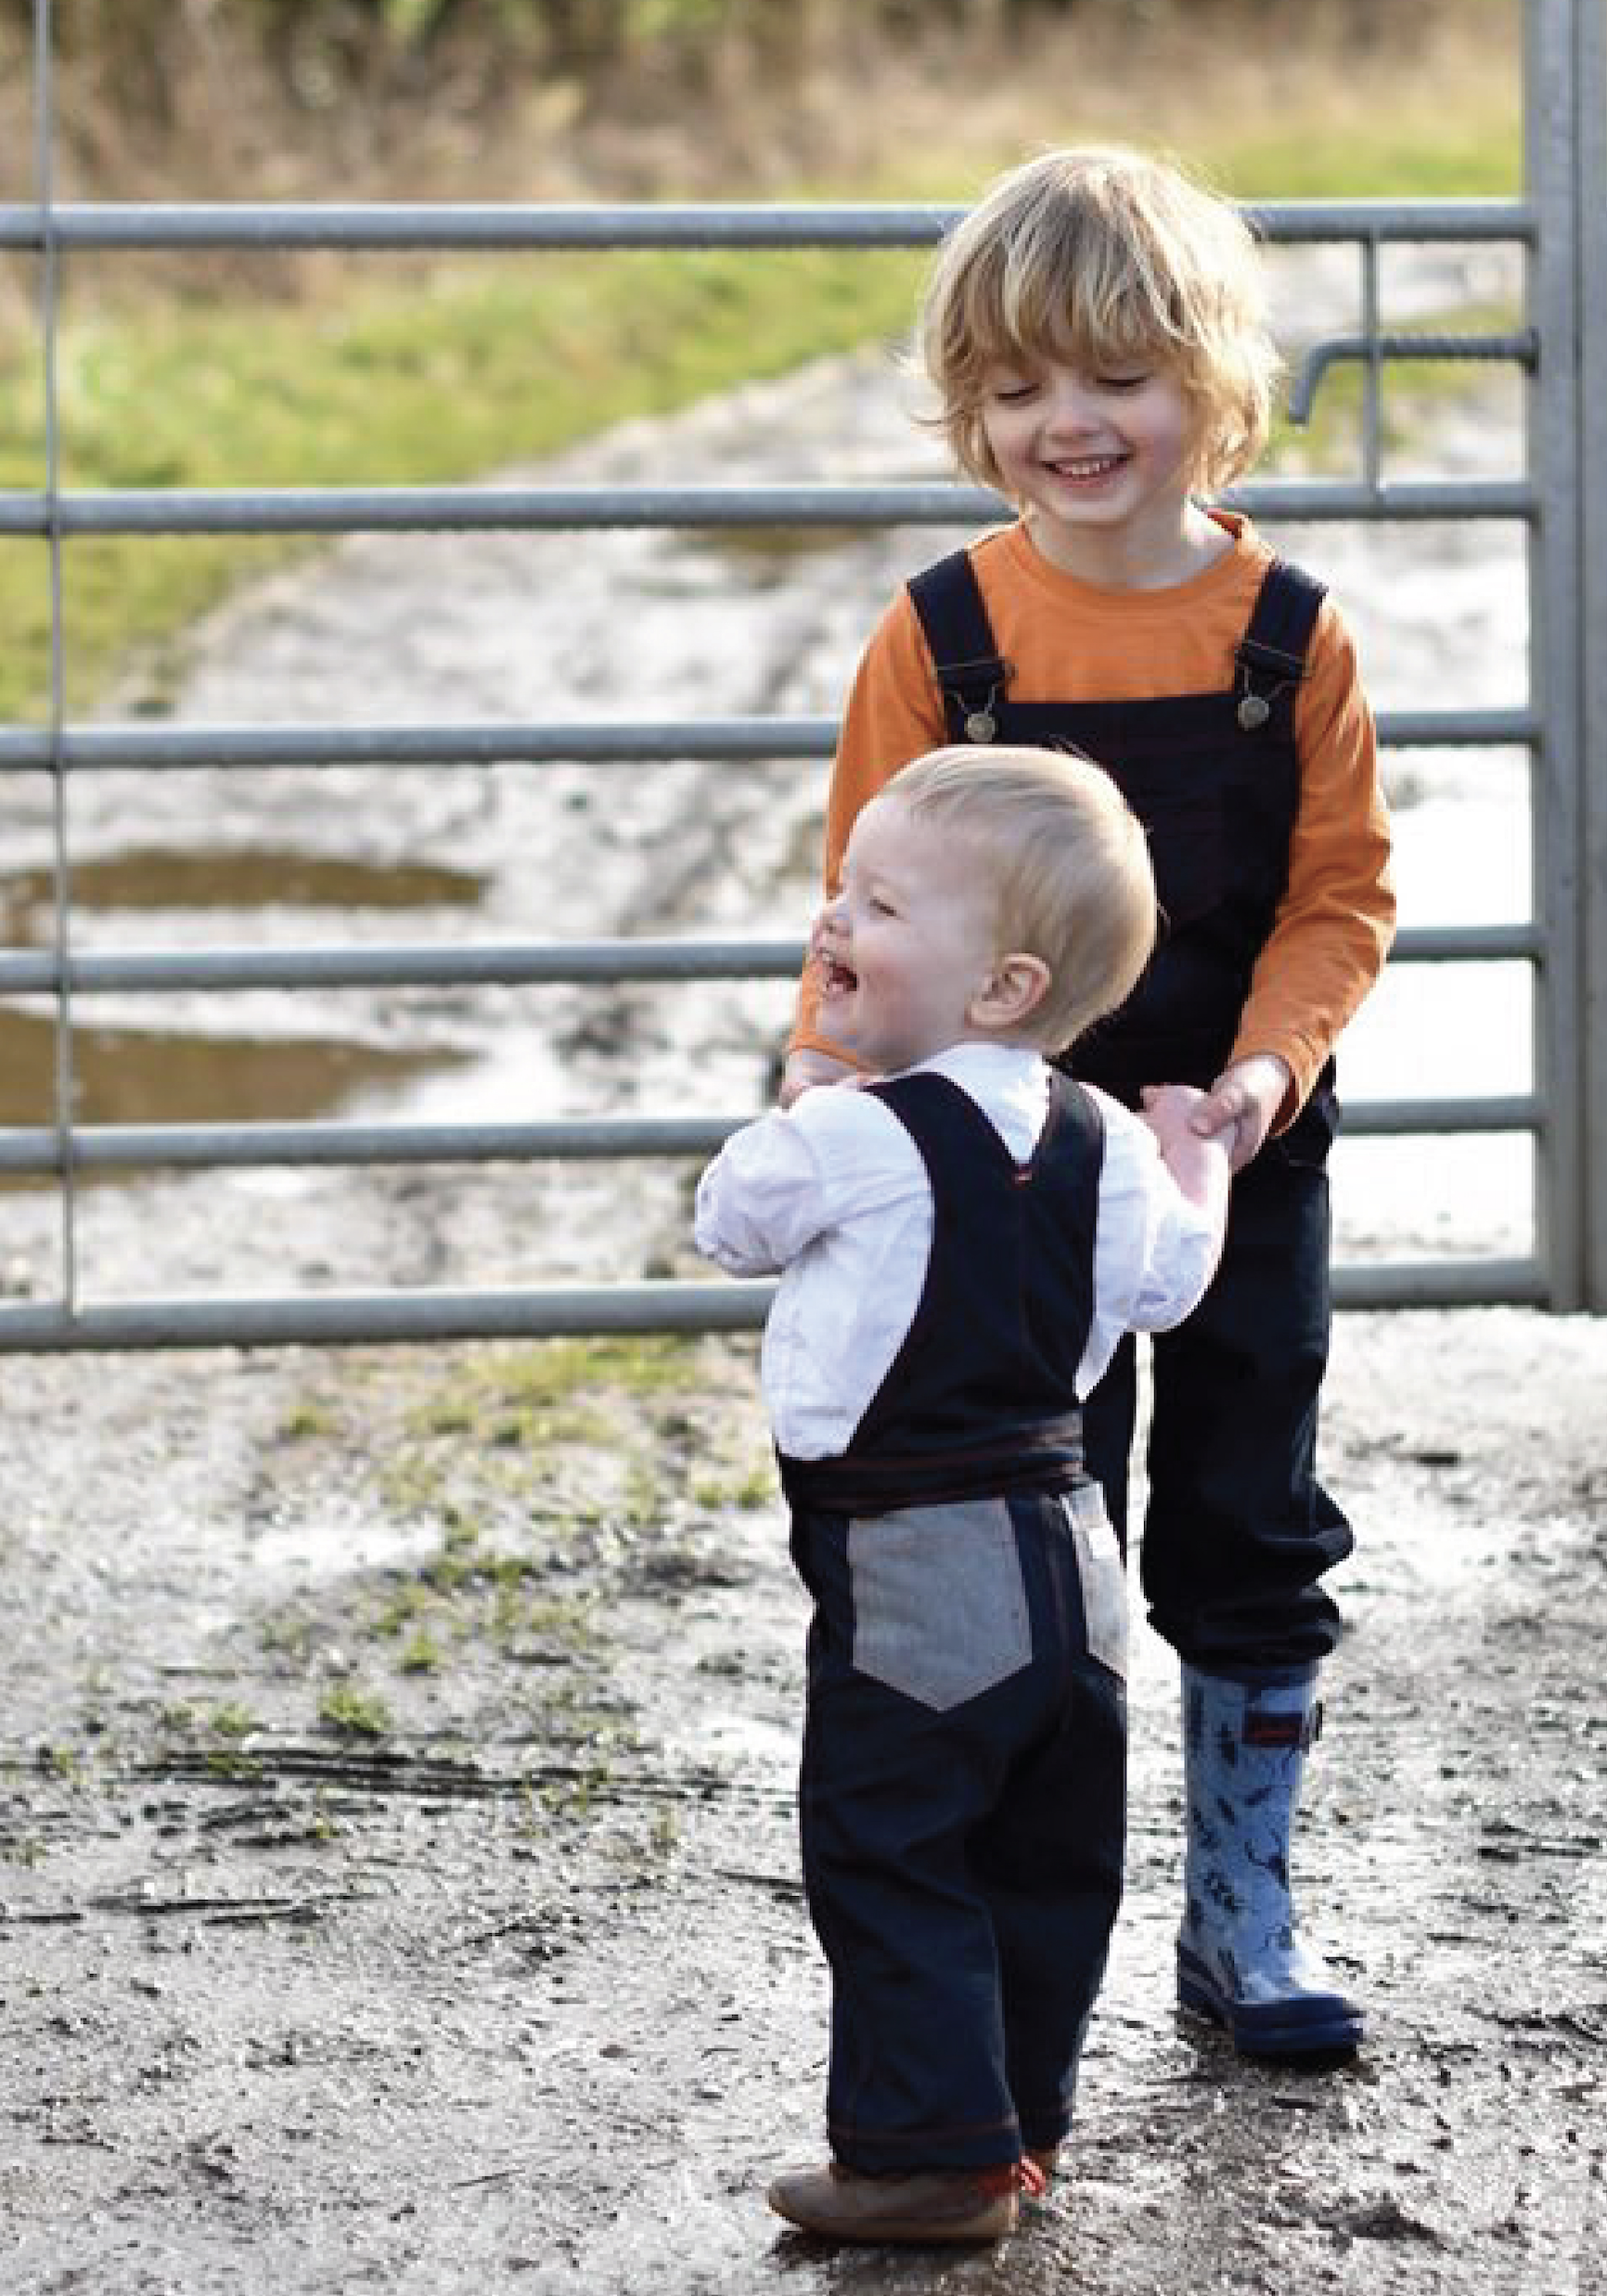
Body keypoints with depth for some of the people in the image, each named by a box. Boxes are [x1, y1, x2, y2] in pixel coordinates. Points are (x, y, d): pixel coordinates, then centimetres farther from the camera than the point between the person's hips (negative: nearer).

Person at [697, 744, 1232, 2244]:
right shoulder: (1103, 1143, 3)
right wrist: (1190, 1158, 37)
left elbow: (727, 1219, 2)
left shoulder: (842, 1141, -16)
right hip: (1066, 1548, 7)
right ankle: (1019, 2116, 26)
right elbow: (1166, 1281, 18)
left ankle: (932, 2150, 0)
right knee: (1046, 1861, 15)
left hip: (912, 1571, -7)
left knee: (888, 1865, 0)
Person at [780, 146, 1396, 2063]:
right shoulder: (940, 639, -7)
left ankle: (1243, 1918, 25)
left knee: (1250, 1544, 11)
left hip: (1239, 1166, 1)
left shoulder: (1289, 637, -5)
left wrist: (1268, 1064, -18)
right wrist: (834, 1050, -20)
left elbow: (1341, 891, -2)